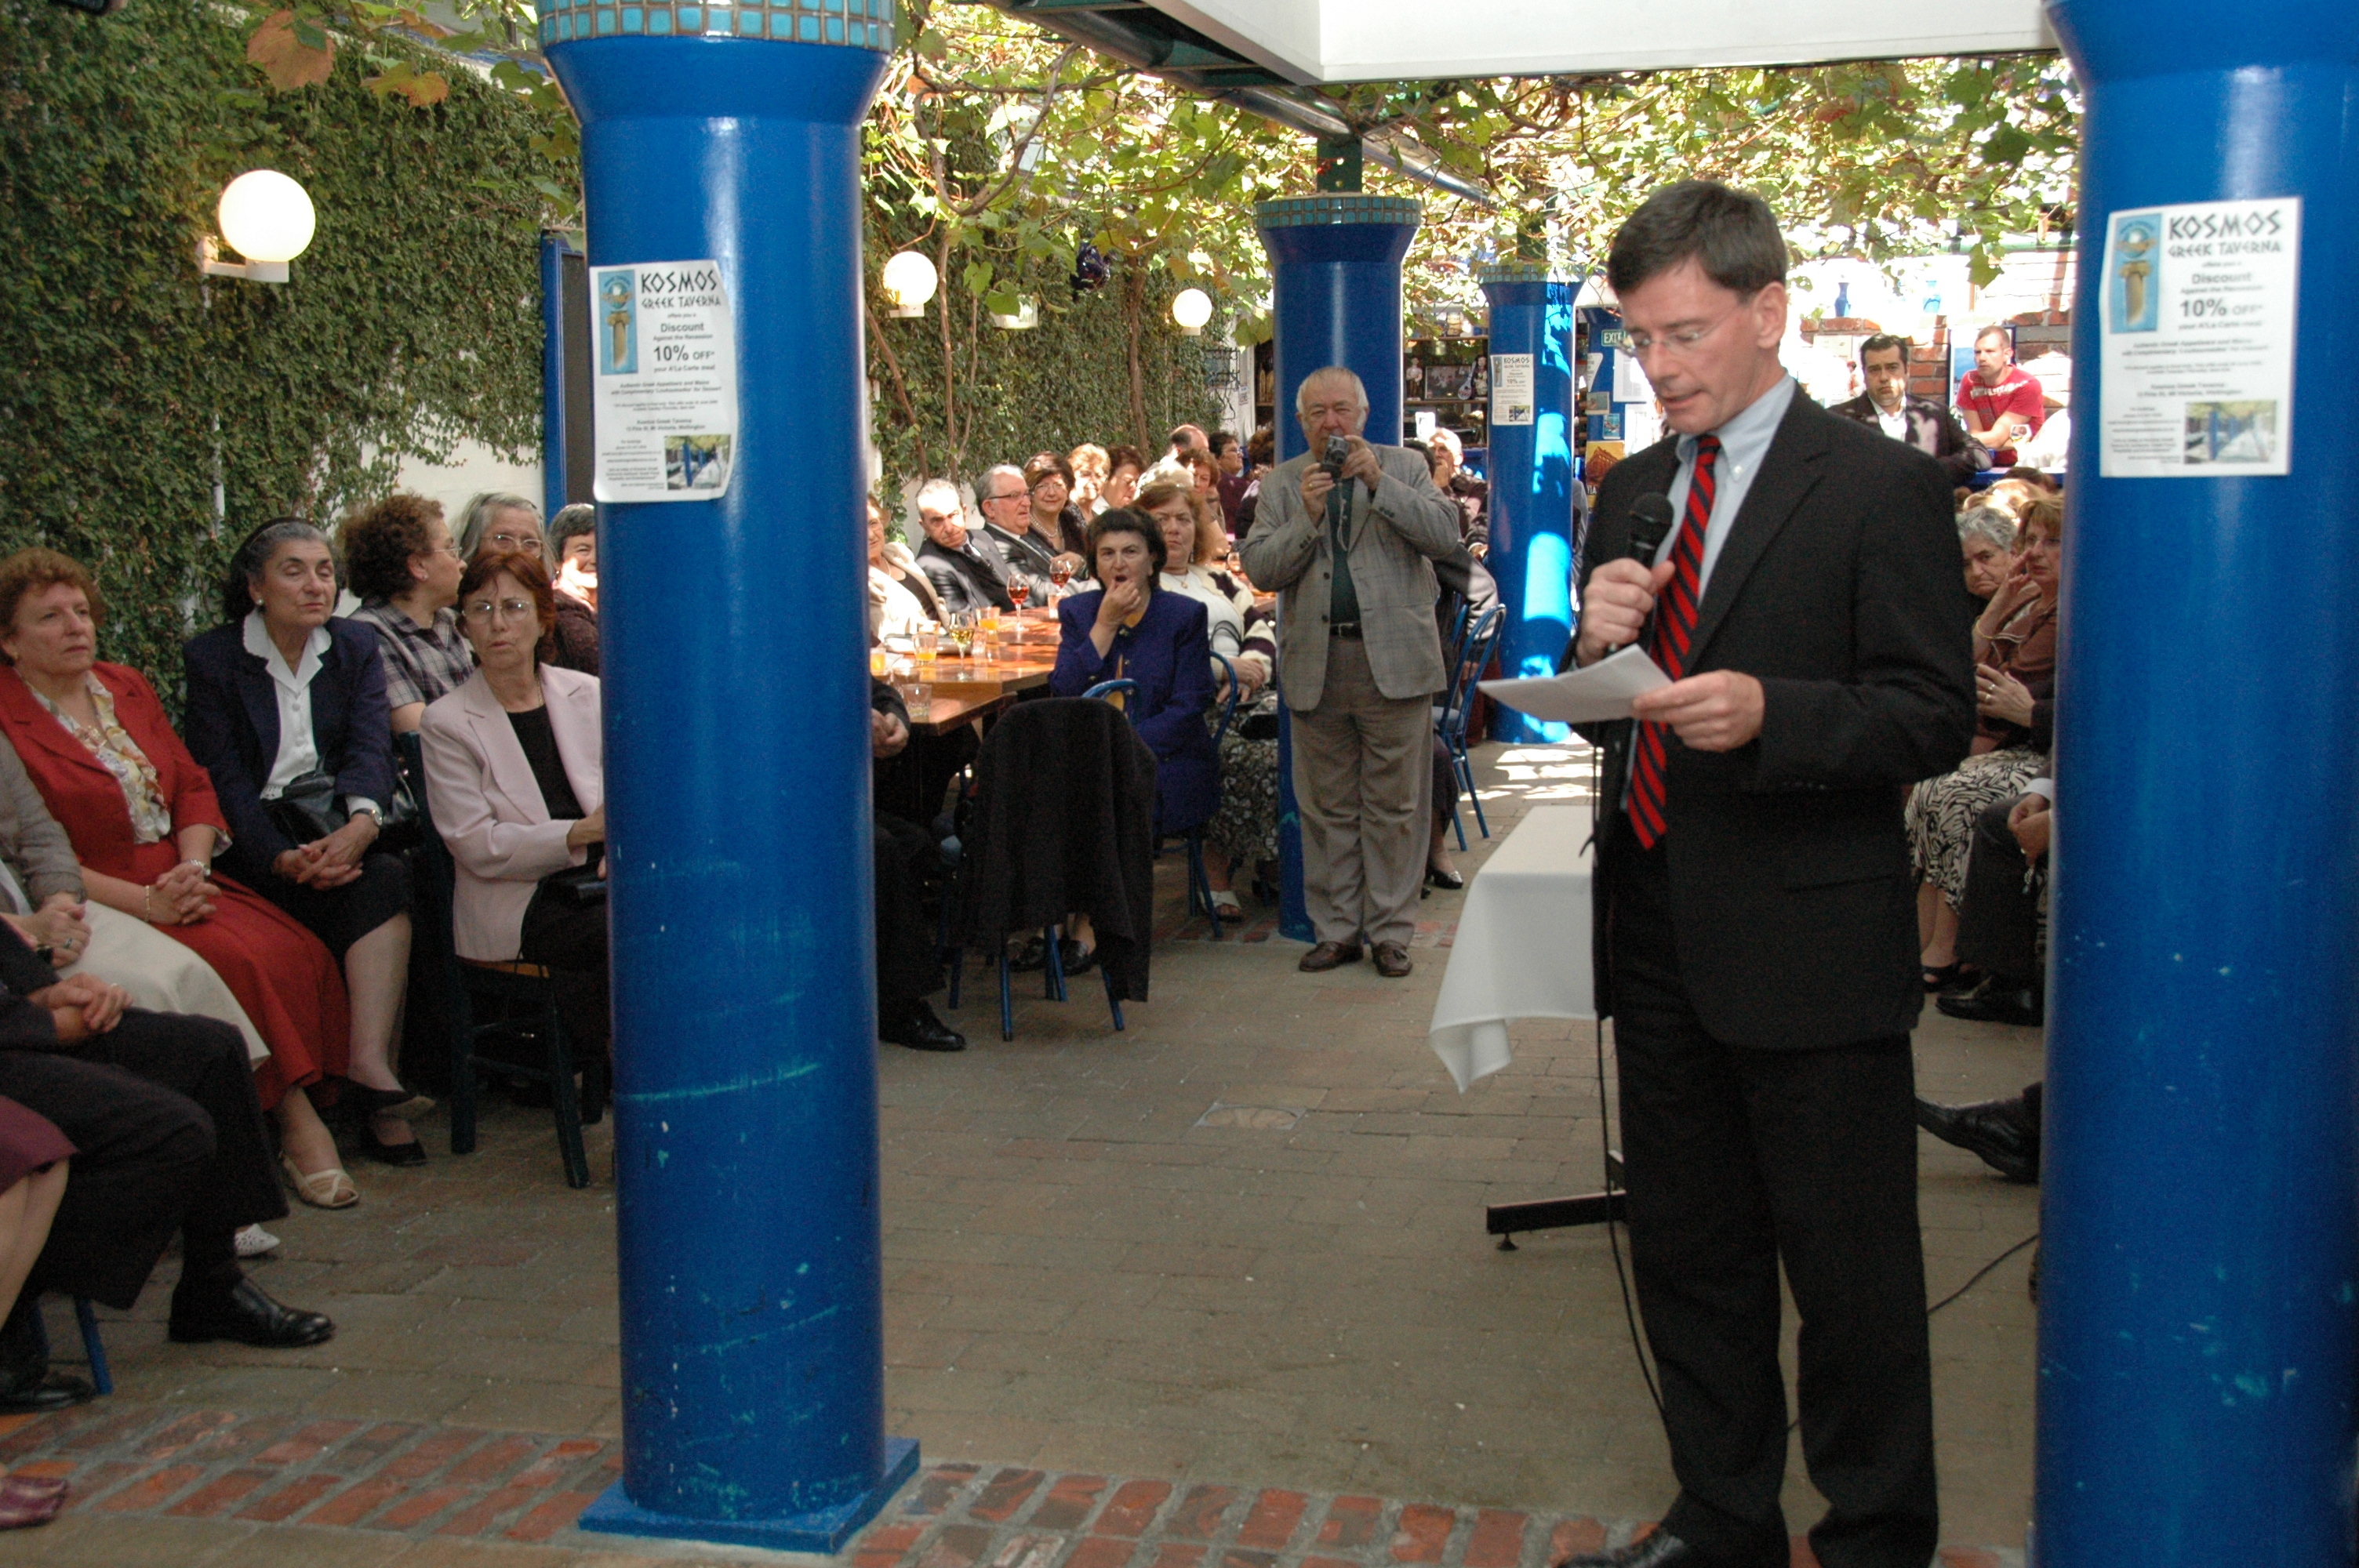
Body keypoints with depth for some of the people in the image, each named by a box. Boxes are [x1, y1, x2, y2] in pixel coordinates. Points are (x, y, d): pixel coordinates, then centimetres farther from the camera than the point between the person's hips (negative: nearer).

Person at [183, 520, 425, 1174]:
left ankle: (369, 1065, -39)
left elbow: (370, 746, -1)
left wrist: (362, 820, -24)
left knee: (389, 874, -31)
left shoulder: (356, 646, 13)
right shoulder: (211, 658, 3)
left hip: (343, 822, 3)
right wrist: (283, 857, -23)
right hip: (258, 837, -3)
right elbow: (222, 778, -6)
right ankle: (374, 1078, -31)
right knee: (382, 883, -30)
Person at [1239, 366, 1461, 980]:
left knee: (1394, 806, 2)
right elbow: (1259, 568, 0)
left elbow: (1445, 534, -8)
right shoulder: (1281, 484, 10)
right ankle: (1336, 930, 17)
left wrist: (1378, 481, -16)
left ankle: (1391, 931, 11)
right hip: (1317, 664, 2)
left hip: (1393, 659, -2)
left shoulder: (1404, 468, 7)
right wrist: (1307, 518, -15)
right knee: (1327, 808, 7)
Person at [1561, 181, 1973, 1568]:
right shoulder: (1634, 491, 12)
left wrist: (1769, 713, -27)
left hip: (1811, 948, -6)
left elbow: (1935, 720, -12)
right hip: (1663, 940, 7)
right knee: (1689, 1255, 17)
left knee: (1852, 1274, 4)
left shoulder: (1881, 488, -8)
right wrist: (1597, 646, -6)